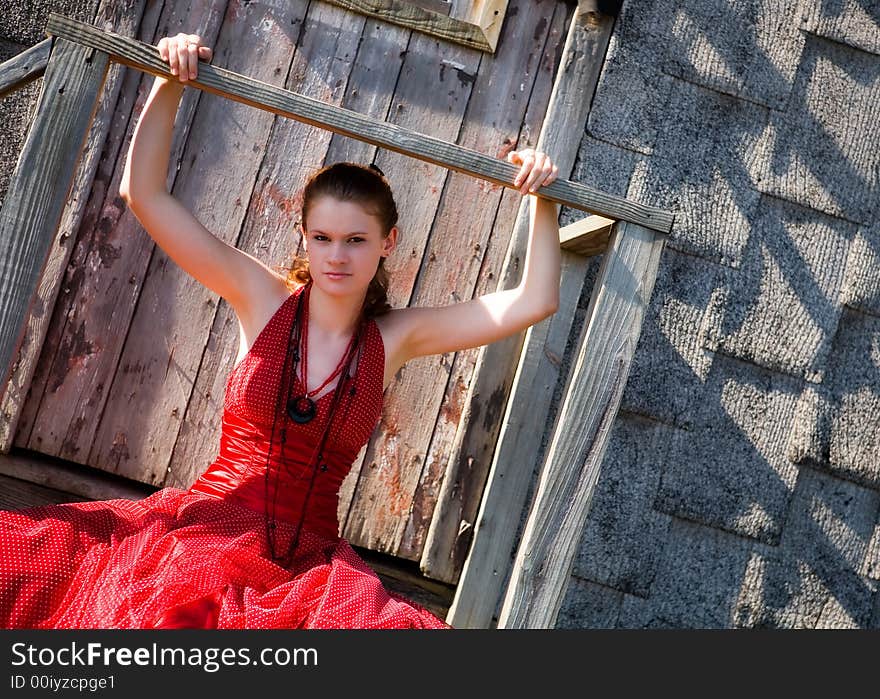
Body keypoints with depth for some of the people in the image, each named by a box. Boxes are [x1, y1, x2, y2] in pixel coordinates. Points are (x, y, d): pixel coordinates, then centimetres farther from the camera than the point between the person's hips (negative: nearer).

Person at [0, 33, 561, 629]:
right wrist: (171, 84, -6)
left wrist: (543, 199, 0)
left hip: (306, 557, 2)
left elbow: (534, 302, 4)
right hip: (208, 528, -1)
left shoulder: (395, 338, 5)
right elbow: (144, 193, 0)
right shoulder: (263, 299, 2)